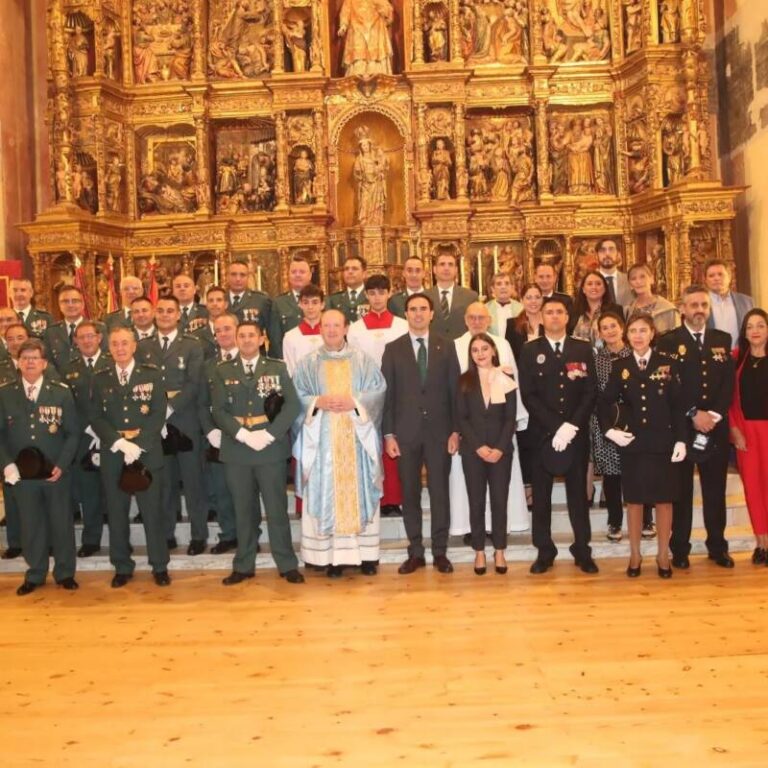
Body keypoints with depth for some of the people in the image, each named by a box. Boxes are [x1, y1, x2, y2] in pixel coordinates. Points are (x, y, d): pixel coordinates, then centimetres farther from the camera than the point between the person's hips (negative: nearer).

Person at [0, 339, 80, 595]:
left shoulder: (61, 392, -1)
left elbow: (73, 433, -1)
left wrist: (61, 465, -10)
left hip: (56, 471, -1)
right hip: (22, 472, 1)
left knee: (61, 521, 7)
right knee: (31, 524, 9)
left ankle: (65, 573, 21)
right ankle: (35, 574, 24)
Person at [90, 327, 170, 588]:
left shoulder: (151, 374, 2)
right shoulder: (100, 379, 8)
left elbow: (159, 414, -4)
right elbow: (96, 418, 2)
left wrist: (138, 444, -13)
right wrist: (119, 443, -12)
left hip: (147, 452, -2)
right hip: (112, 454, 2)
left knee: (152, 511, 2)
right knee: (116, 513, 7)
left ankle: (160, 566, 13)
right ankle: (122, 567, 19)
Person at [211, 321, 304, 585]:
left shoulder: (278, 368, 6)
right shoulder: (223, 371, 8)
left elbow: (292, 405, -3)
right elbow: (219, 411, 0)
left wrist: (269, 434, -13)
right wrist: (244, 434, -13)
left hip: (271, 448, -1)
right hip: (236, 450, 1)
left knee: (277, 509, 3)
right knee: (243, 511, 7)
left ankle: (287, 565, 11)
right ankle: (243, 566, 18)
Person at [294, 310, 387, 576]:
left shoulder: (363, 360, 7)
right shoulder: (309, 363, 7)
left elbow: (378, 390, 0)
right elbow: (298, 396, 4)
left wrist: (355, 402, -15)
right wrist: (318, 402, -14)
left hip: (357, 438, 0)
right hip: (323, 439, 0)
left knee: (360, 492, 3)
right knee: (327, 493, -1)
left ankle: (366, 554, 11)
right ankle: (332, 556, 6)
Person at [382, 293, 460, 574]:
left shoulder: (446, 346, 6)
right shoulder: (393, 349, 5)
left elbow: (454, 389, 4)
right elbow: (387, 393, 2)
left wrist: (455, 430, -2)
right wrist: (388, 434, -4)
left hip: (439, 430, 0)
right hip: (406, 432, 0)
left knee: (440, 491, 4)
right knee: (410, 493, 5)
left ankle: (440, 551, 14)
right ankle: (415, 552, 15)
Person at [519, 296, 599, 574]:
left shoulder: (583, 349, 7)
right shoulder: (530, 351, 3)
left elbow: (590, 392, 1)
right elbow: (528, 395, -5)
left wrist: (572, 425, -12)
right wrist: (556, 426, -14)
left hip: (577, 432, 1)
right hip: (542, 432, -1)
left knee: (578, 491, 7)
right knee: (541, 494, 4)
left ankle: (582, 550, 16)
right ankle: (545, 552, 13)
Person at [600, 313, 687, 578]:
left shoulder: (668, 364, 1)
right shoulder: (620, 366, 3)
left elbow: (678, 405, -1)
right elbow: (605, 402, 7)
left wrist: (680, 440, -6)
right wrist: (609, 430, -6)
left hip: (663, 442, 0)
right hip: (632, 443, 1)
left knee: (664, 499, 6)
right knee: (634, 499, 7)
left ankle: (663, 555, 19)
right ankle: (635, 555, 19)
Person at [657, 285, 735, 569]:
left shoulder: (722, 340, 11)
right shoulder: (669, 341, -1)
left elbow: (729, 382, 5)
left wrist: (715, 414, -8)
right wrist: (692, 413, -14)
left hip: (716, 425, 3)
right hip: (681, 426, -3)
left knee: (715, 489, 10)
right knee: (681, 490, 3)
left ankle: (718, 546, 21)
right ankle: (680, 549, 11)